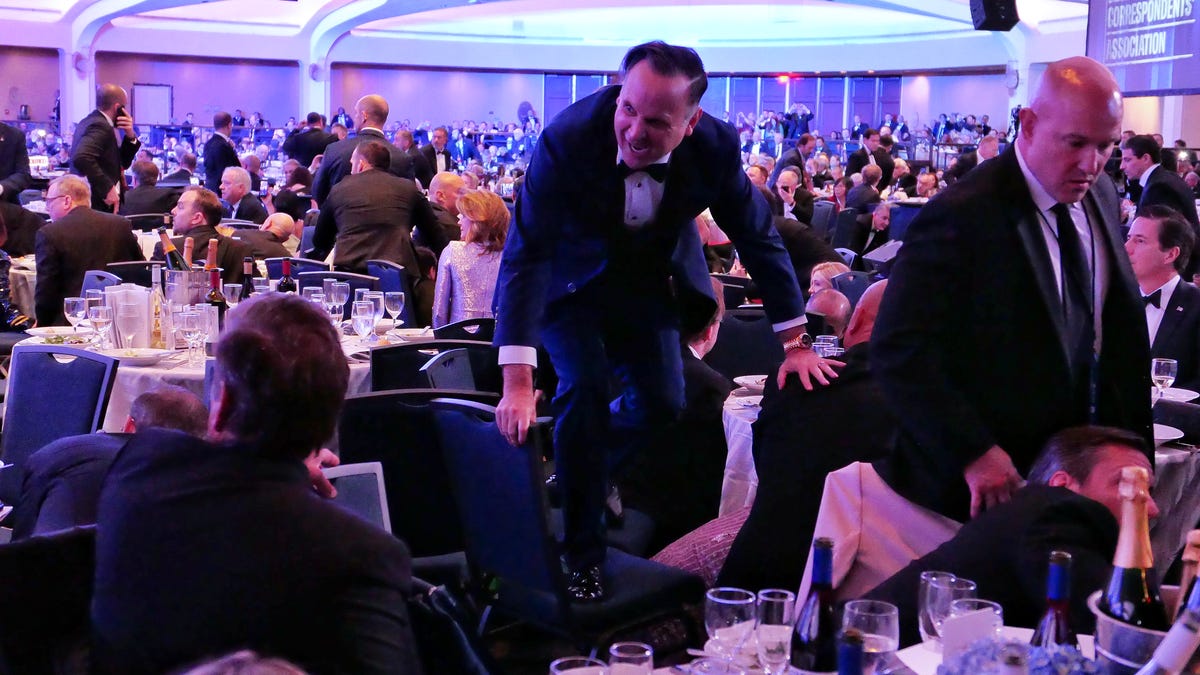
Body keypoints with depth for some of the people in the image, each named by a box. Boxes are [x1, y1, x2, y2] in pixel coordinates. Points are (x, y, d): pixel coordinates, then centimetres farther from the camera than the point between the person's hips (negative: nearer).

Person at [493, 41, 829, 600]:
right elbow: (527, 254, -36)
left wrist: (795, 341, -10)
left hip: (650, 279, 4)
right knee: (584, 386, -21)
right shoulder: (566, 140, -35)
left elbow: (758, 237, -10)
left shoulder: (715, 146, -25)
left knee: (663, 403, 0)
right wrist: (517, 384, -43)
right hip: (572, 280, -3)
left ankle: (585, 469, 34)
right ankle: (581, 552, -3)